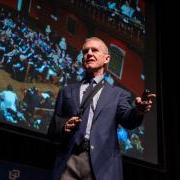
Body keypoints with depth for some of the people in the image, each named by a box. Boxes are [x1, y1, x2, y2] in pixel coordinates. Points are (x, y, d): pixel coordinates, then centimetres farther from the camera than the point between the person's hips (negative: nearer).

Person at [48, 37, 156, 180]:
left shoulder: (118, 94, 13)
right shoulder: (67, 91, 17)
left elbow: (127, 120, -4)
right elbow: (53, 129, 16)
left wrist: (138, 111, -26)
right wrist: (63, 126, -6)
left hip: (103, 164, -1)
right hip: (69, 161, 1)